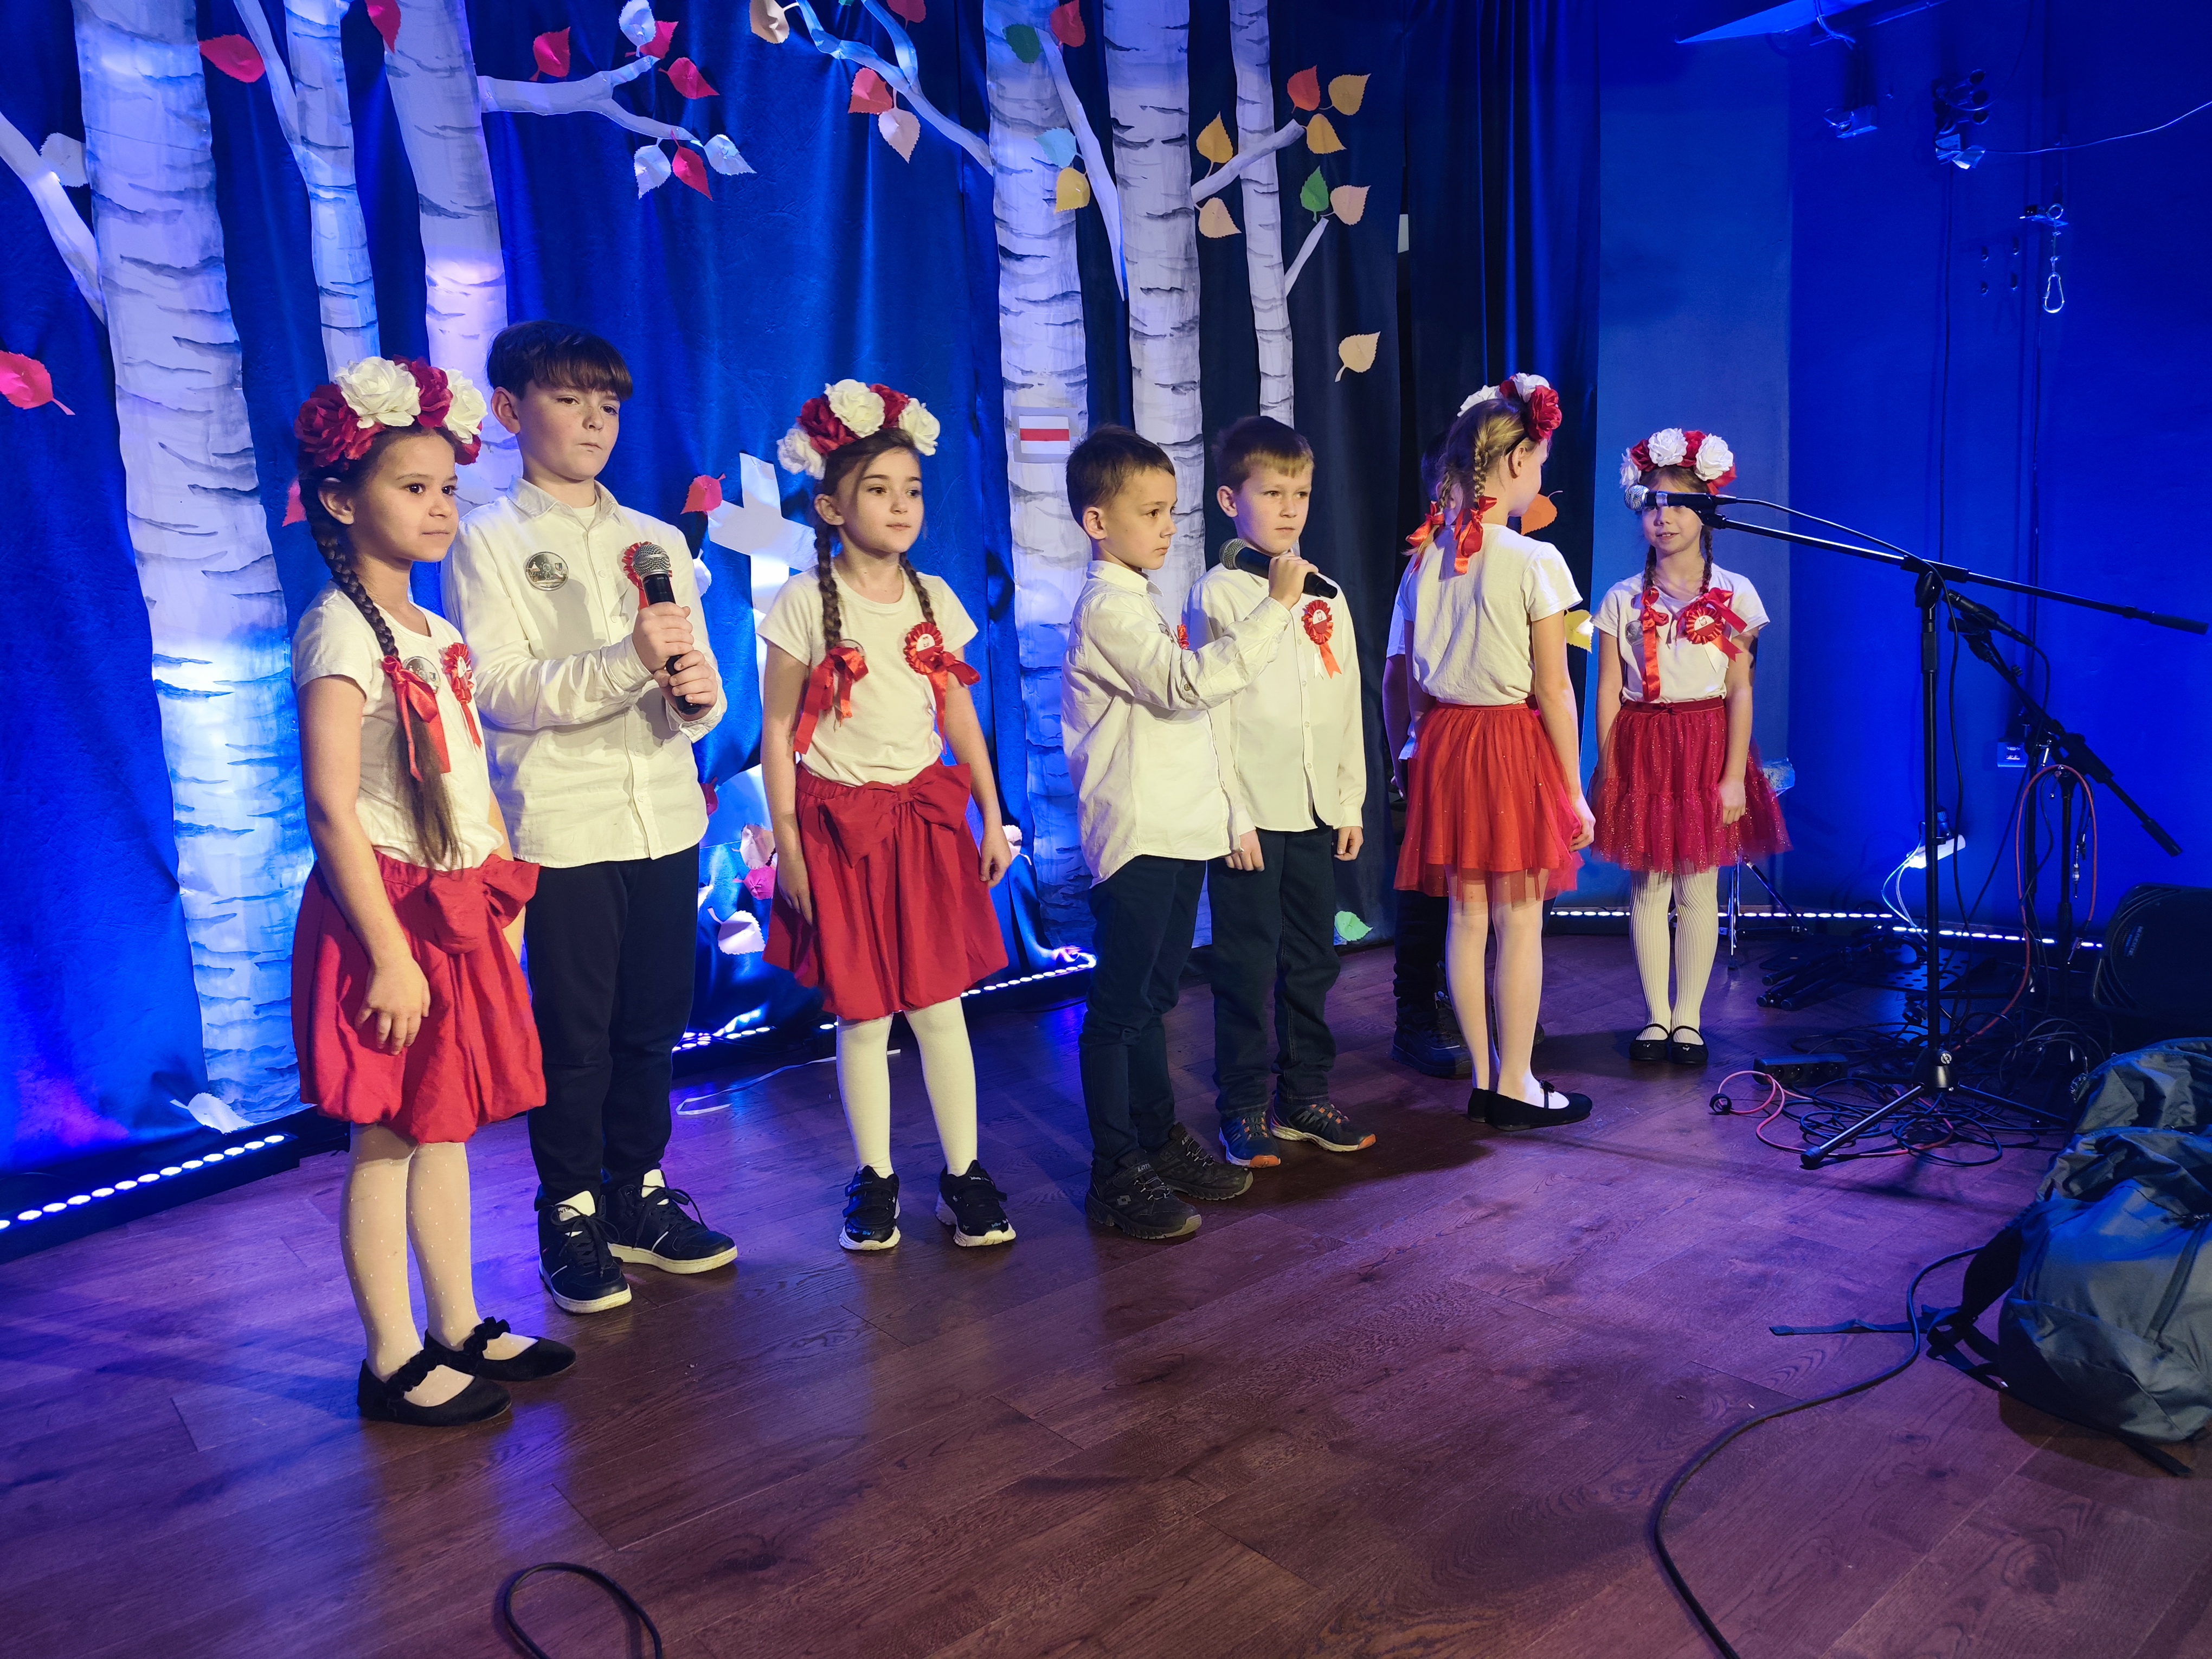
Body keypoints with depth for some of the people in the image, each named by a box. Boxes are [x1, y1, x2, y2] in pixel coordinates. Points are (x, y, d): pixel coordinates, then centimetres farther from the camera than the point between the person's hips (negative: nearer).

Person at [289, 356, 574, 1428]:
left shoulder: (438, 634, 13)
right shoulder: (340, 633, -13)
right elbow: (332, 810, -19)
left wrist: (506, 905, 13)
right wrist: (389, 953, -21)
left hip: (458, 911, 8)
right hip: (386, 909, -8)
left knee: (447, 1126, 15)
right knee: (389, 1137, 1)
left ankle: (459, 1330, 27)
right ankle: (394, 1362, 14)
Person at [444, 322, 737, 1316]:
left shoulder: (657, 541, 15)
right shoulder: (487, 541, 0)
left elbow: (697, 685, 13)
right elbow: (495, 688, -12)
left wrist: (699, 693, -11)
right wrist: (628, 661, -22)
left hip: (665, 817, 5)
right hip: (563, 825, -4)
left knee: (653, 1022, 11)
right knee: (573, 1033, 3)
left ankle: (636, 1196, 27)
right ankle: (570, 1217, 19)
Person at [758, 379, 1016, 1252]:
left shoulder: (933, 598, 6)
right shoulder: (805, 603, -6)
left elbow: (959, 715, 12)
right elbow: (777, 730, -4)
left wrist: (991, 817, 10)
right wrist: (787, 843, -7)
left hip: (927, 812, 3)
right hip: (840, 821, -3)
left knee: (940, 1003, 4)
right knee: (862, 1012, 4)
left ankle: (964, 1173, 15)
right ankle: (875, 1179, 19)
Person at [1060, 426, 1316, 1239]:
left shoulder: (1137, 600, 19)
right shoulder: (1107, 606, -13)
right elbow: (1188, 683, -25)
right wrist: (1276, 607, -25)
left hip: (1177, 829, 10)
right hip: (1136, 836, -10)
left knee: (1152, 996, 18)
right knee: (1120, 1005, -2)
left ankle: (1159, 1139, 29)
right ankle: (1117, 1174, 6)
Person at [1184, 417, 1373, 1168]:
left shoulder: (1325, 593, 12)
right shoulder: (1218, 594, -5)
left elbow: (1347, 701, 14)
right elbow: (1209, 709, -9)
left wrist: (1351, 799, 10)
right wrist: (1231, 816, -13)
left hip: (1316, 809, 5)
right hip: (1249, 814, -5)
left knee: (1311, 958, 13)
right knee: (1247, 966, 2)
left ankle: (1306, 1095, 26)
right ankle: (1245, 1109, 14)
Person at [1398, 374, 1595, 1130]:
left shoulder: (1427, 559, 5)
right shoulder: (1534, 561, -11)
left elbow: (1415, 682, 8)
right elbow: (1553, 691, -10)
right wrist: (1574, 791, -3)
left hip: (1444, 744, 6)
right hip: (1515, 743, -6)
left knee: (1466, 916, 10)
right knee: (1519, 921, 3)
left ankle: (1483, 1079, 20)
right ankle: (1515, 1087, 11)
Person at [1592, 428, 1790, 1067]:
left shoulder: (1735, 595, 2)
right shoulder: (1622, 600, 4)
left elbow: (1741, 691, -1)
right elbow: (1608, 692, 2)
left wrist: (1734, 776, -7)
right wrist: (1606, 772, -2)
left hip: (1706, 745, -1)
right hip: (1640, 746, 1)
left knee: (1698, 889, 3)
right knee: (1647, 886, 3)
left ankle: (1689, 1017, 15)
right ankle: (1657, 1015, 14)